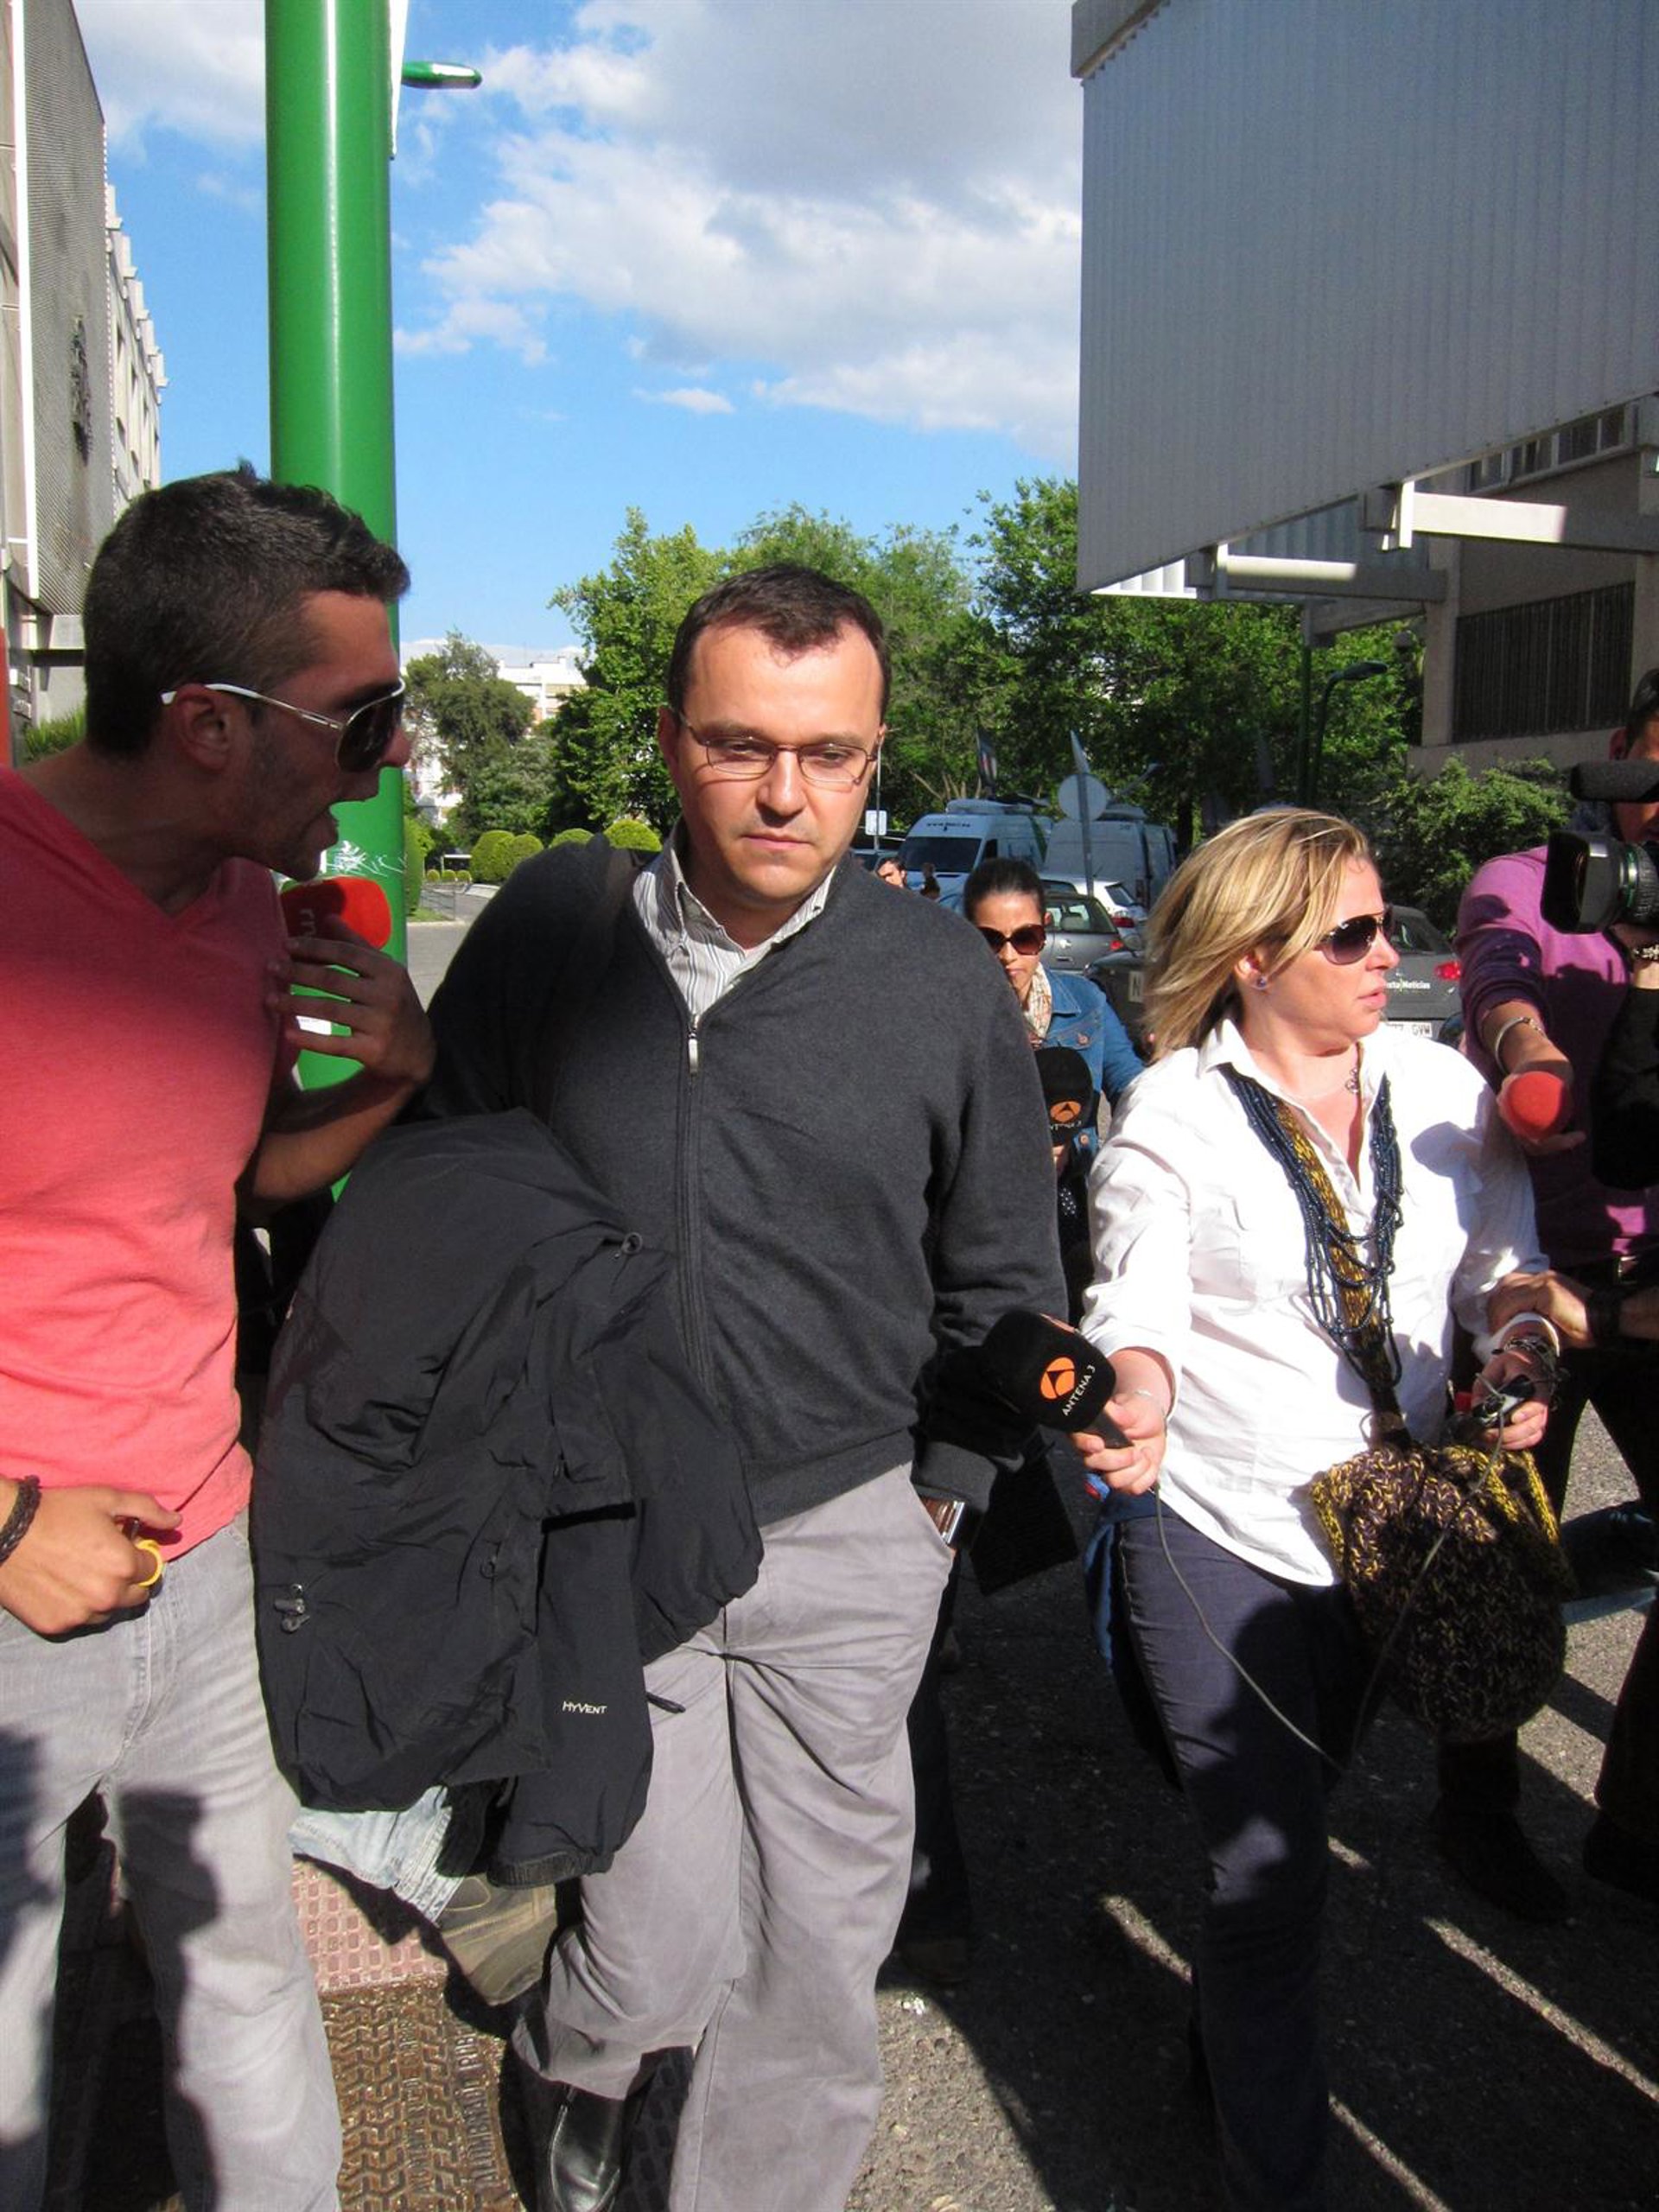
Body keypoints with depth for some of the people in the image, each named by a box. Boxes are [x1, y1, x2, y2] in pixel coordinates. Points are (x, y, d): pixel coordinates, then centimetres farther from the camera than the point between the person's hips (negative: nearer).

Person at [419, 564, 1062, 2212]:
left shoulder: (944, 981, -6)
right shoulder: (548, 927, -6)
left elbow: (1002, 1281, 5)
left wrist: (940, 1488, 4)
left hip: (852, 1536, 1)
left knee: (815, 1949, 12)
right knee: (666, 1947, 4)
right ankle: (572, 2068, 41)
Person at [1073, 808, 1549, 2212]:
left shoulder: (1445, 1090, 1)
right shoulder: (1170, 1115, -10)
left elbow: (1504, 1263, 7)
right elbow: (1141, 1302, -15)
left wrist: (1518, 1361, -14)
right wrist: (1137, 1405, -36)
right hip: (1217, 1538, -4)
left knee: (1291, 1821, 24)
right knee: (1267, 1870, 1)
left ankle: (1225, 2035, 51)